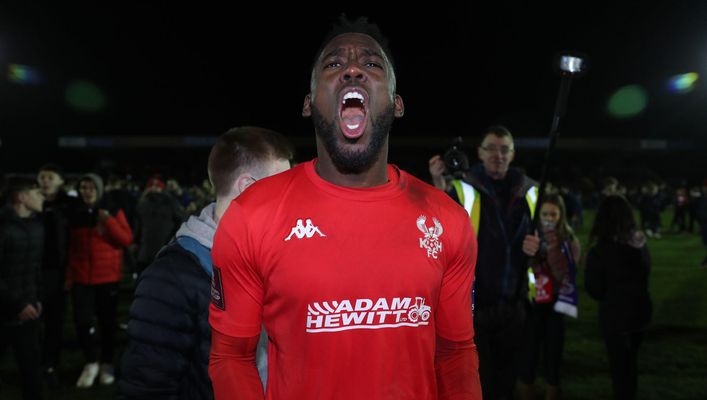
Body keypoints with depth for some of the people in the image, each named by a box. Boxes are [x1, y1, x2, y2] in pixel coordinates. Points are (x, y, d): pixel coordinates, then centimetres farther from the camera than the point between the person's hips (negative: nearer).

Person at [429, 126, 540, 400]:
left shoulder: (528, 191, 5)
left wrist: (537, 246, -5)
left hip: (513, 304, 5)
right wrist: (438, 185, -34)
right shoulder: (464, 188, -9)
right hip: (473, 304, -4)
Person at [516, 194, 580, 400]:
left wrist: (553, 248, -19)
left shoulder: (570, 241, 0)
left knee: (553, 365, 8)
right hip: (531, 306, 0)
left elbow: (564, 276, -10)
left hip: (555, 308, 0)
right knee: (526, 366, -3)